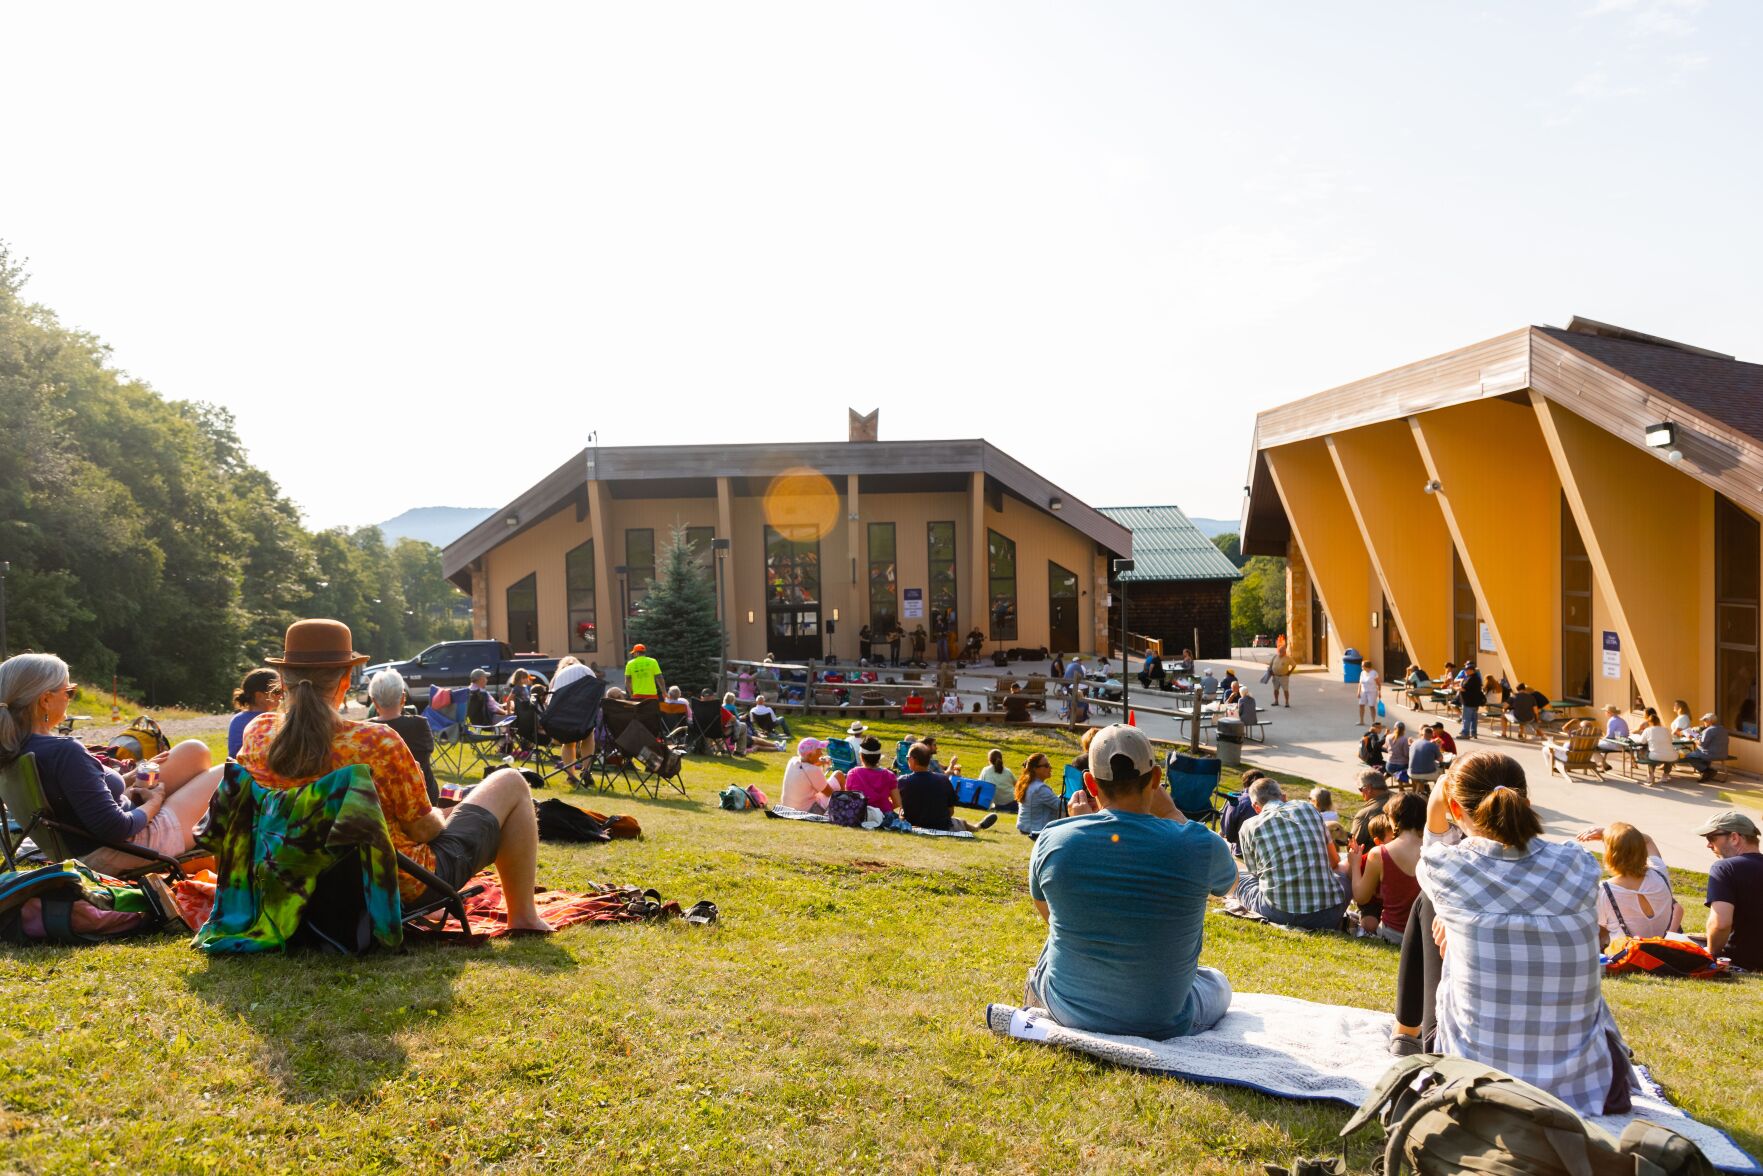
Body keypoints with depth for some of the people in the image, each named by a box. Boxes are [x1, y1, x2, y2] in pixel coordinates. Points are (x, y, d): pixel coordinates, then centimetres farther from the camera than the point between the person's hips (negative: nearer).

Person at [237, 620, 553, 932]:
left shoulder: (257, 736, -14)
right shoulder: (377, 743, -30)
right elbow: (424, 828, -16)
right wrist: (439, 818, 5)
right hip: (407, 889, -6)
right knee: (510, 784, 10)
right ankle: (523, 917, 18)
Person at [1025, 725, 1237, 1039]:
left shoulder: (1052, 840, -16)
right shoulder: (1197, 846, -21)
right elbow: (1229, 878, 5)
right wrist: (1170, 812, 6)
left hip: (1067, 1009, 2)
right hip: (1161, 1024, -2)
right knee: (1217, 980, 32)